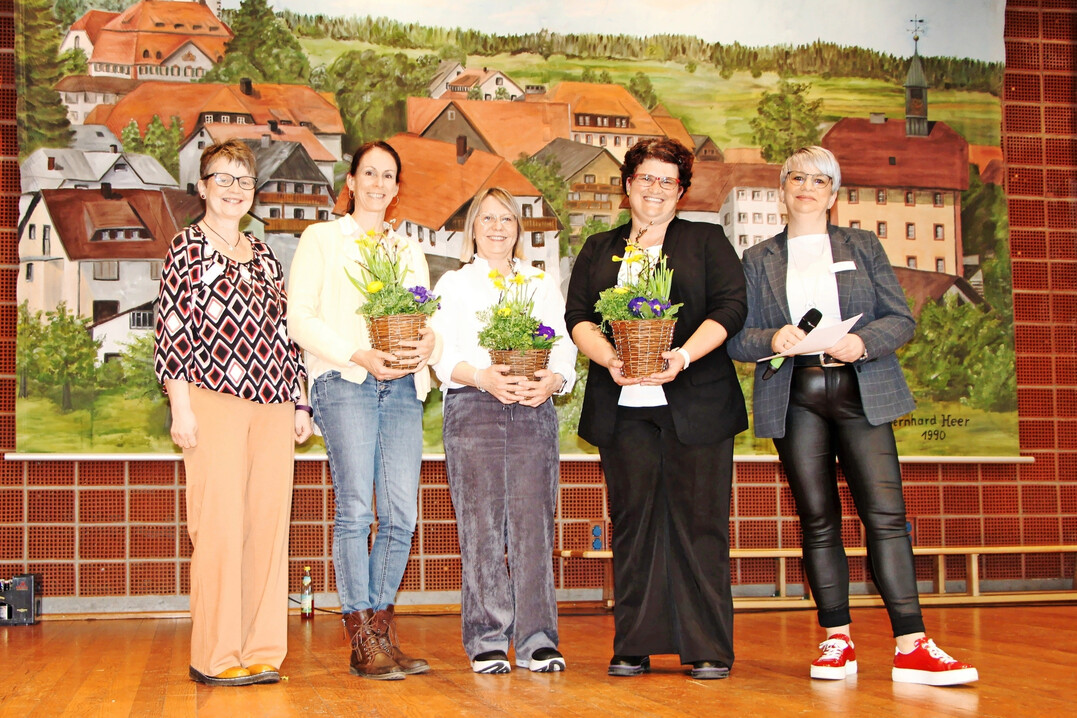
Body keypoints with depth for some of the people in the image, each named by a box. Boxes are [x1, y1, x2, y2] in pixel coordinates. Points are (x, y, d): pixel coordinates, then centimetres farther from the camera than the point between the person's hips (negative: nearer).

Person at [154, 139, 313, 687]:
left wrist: (299, 401, 15)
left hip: (272, 405, 6)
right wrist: (180, 405, -10)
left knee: (269, 523, 3)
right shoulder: (187, 247, 3)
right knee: (220, 524, -7)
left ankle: (261, 651, 10)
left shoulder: (263, 254, 20)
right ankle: (215, 656, 1)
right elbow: (172, 328, -3)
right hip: (214, 401, -5)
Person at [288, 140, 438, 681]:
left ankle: (381, 630, 6)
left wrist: (428, 342, -5)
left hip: (402, 387, 4)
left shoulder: (409, 249, 25)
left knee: (402, 511, -4)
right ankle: (363, 640, -7)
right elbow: (301, 320, 1)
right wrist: (359, 356, -12)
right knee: (356, 507, -12)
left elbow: (426, 316, 19)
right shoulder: (320, 239, 11)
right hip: (344, 383, -4)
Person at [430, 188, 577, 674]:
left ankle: (537, 639, -1)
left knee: (533, 522, -5)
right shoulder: (453, 284, 15)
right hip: (472, 409, -1)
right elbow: (442, 354, 3)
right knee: (481, 525, -6)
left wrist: (551, 380, -11)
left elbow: (564, 347, 11)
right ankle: (487, 641, -1)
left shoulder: (542, 284, 21)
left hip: (534, 410, 2)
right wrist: (482, 378, -16)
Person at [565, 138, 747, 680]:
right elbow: (578, 316, 8)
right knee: (633, 520, 2)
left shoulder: (707, 242, 12)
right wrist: (609, 358, -12)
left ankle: (710, 649, 1)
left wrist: (682, 357, -15)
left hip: (695, 404, -2)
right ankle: (633, 647, 7)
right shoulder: (598, 250, 19)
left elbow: (730, 306, 0)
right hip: (622, 405, 2)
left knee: (699, 522, -3)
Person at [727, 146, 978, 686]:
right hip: (794, 400, 1)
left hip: (861, 393, -1)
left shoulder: (863, 247, 14)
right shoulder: (758, 260, 14)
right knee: (817, 519, 1)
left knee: (885, 512, -11)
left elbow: (901, 319, 7)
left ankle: (912, 646, -12)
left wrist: (862, 342, -13)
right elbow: (737, 338, 8)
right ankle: (836, 640, 8)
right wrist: (772, 339, -13)